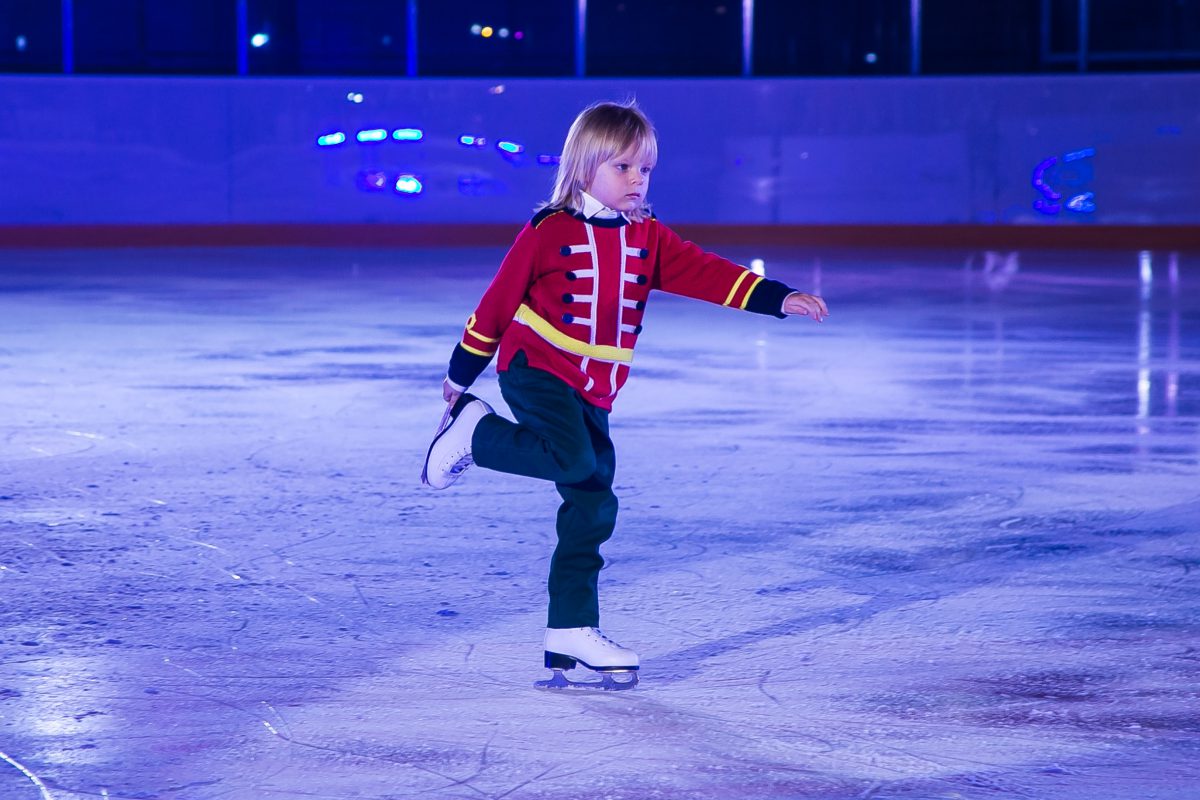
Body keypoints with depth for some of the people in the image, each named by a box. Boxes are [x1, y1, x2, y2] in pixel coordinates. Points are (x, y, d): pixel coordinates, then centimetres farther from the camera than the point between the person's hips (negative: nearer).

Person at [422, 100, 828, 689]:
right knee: (574, 460, -30)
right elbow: (499, 300, -2)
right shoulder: (549, 232, -9)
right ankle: (473, 429, -6)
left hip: (593, 392, 6)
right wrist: (461, 374, 5)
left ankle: (572, 631, 11)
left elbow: (705, 274, -4)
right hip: (534, 369, -6)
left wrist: (777, 299, -18)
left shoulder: (648, 237, 6)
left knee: (592, 505, 4)